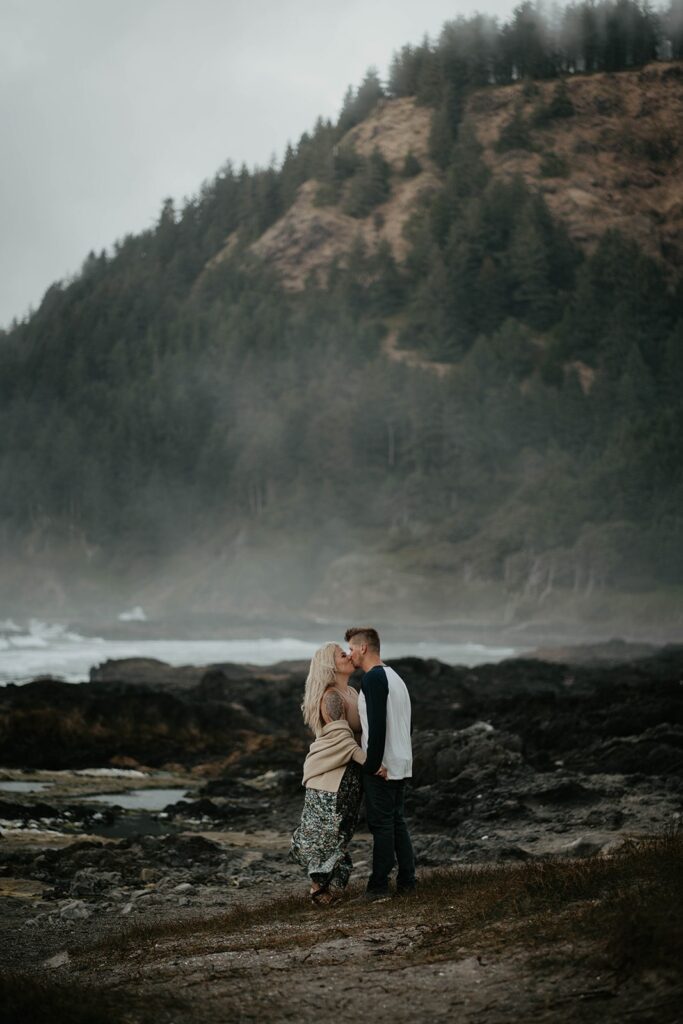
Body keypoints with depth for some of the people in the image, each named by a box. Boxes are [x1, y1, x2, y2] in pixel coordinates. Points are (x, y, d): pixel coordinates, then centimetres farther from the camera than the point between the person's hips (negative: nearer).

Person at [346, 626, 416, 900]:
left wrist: (374, 763, -20)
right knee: (397, 822, 13)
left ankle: (378, 887, 0)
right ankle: (406, 882, 15)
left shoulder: (373, 678, -14)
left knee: (381, 825, -4)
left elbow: (377, 723, -23)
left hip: (381, 767, -9)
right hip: (402, 764, 9)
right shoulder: (394, 677, 16)